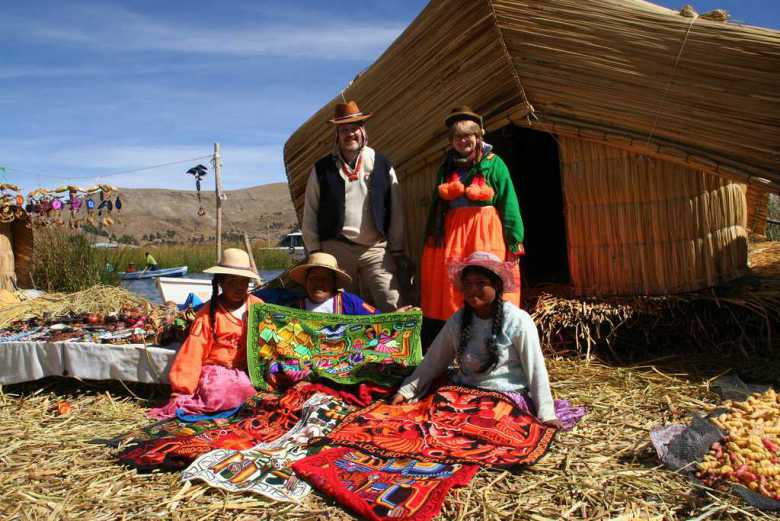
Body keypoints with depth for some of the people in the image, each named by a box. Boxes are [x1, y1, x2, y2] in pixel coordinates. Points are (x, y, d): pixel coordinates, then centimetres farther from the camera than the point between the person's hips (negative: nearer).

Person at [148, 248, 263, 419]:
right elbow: (192, 353, -4)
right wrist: (181, 392, -7)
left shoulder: (258, 307, 5)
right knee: (220, 399, -34)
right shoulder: (209, 313, -2)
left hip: (245, 371, 4)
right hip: (216, 371, -4)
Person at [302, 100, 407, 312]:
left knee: (392, 307, -7)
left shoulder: (382, 165, 6)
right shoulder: (322, 169, 6)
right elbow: (310, 214, 7)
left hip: (376, 249, 0)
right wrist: (314, 251, 3)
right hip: (336, 250, 1)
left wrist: (397, 251, 4)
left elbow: (396, 211, 6)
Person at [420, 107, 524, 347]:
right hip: (451, 235, 4)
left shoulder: (493, 163, 2)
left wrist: (514, 241, -8)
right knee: (447, 297, 6)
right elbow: (437, 205, 17)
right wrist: (431, 238, 14)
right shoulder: (447, 166, 14)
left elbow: (508, 203, -2)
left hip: (485, 235, -4)